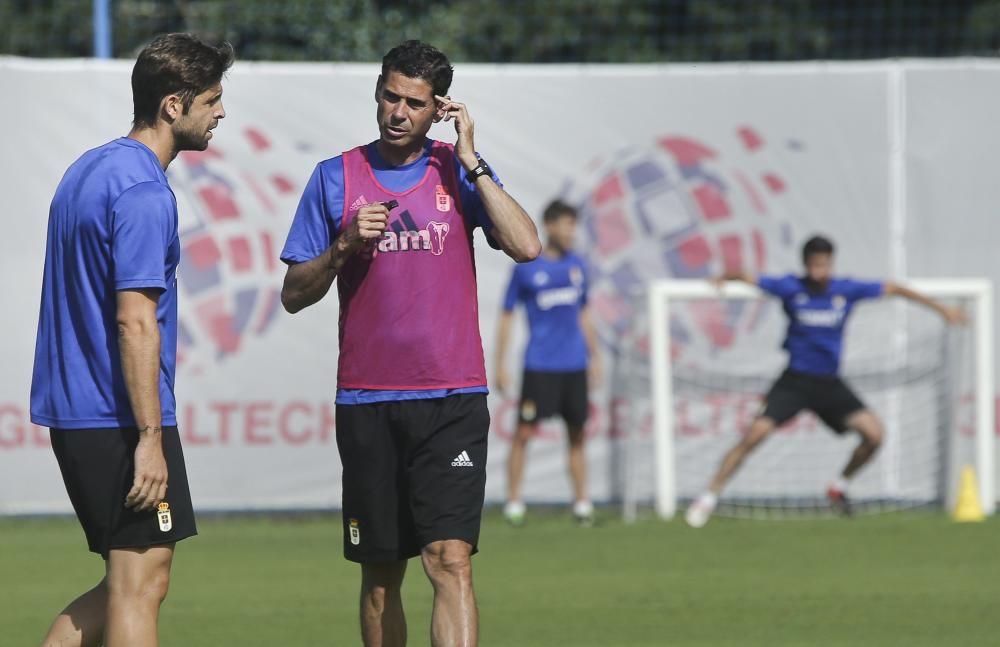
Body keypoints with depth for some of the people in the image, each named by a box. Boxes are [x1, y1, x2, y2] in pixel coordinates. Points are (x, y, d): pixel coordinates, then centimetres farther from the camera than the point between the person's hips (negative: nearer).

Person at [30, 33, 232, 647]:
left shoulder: (87, 170, 15)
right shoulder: (144, 192, -16)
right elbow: (135, 321, -21)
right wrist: (150, 438, -21)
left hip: (72, 412, 9)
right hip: (121, 416, -9)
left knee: (128, 582, 14)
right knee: (140, 584, -5)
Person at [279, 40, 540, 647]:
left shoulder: (459, 171, 5)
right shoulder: (337, 177, 7)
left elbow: (526, 245, -10)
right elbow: (295, 295, 7)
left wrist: (470, 159, -9)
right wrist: (344, 245, -11)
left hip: (451, 399, -2)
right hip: (367, 402, 2)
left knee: (451, 559, -14)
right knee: (381, 573, 7)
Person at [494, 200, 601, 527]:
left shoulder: (576, 264, 10)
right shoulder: (525, 268, -3)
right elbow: (506, 316, 1)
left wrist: (594, 356, 18)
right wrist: (500, 365, -2)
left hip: (574, 365, 4)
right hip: (539, 365, -4)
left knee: (577, 435, 6)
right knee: (523, 433, -6)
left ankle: (581, 502, 11)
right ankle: (513, 502, 0)